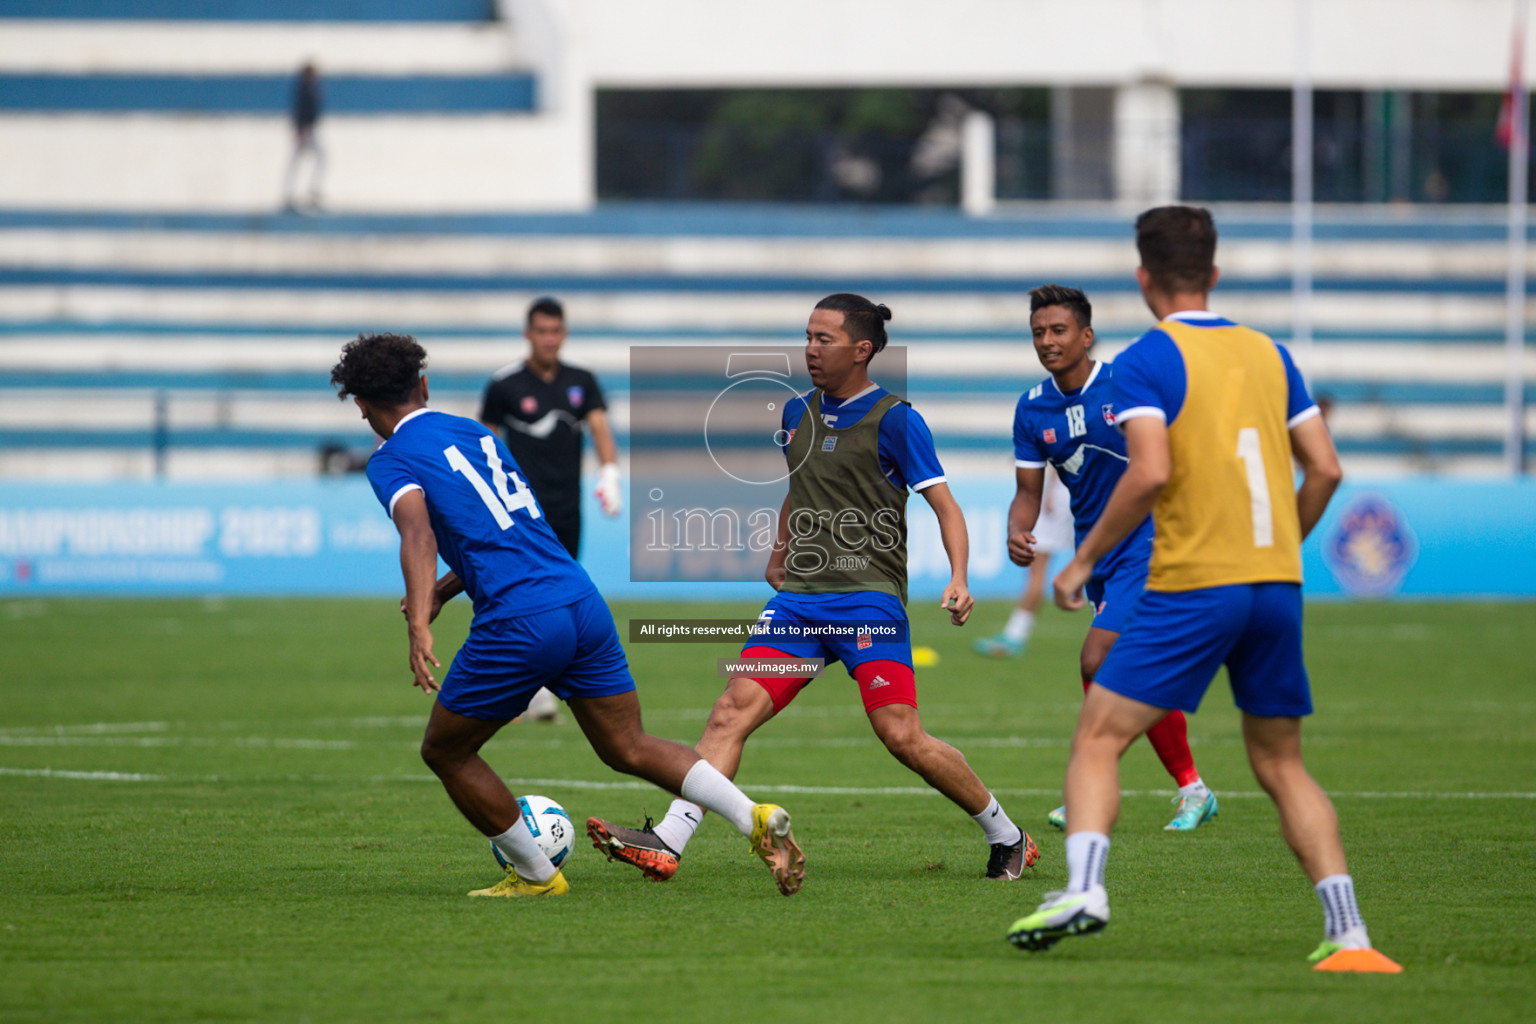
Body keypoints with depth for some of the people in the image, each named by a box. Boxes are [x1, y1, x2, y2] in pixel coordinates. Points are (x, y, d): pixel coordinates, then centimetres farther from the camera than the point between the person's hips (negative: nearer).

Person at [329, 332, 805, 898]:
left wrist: (419, 627, -31)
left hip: (517, 627, -7)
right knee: (629, 749, 12)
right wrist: (441, 591, 39)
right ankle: (758, 819, -6)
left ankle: (536, 874, 18)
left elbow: (419, 535, -19)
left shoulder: (391, 461, 1)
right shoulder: (474, 432, 23)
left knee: (444, 750, 14)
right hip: (584, 605, 7)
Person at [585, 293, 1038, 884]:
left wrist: (958, 579, -20)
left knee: (901, 735, -13)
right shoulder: (798, 413, 14)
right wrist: (780, 552, 33)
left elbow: (944, 506, -6)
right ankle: (667, 843, -16)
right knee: (733, 710, -10)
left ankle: (1008, 838, 5)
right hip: (799, 600, 6)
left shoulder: (894, 420, -5)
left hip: (868, 597, -6)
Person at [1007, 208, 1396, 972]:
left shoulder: (1146, 361, -4)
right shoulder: (1268, 354, 13)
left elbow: (1150, 473, -17)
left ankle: (1083, 887, -19)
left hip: (1193, 587, -5)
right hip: (1277, 588, 5)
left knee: (1098, 736, 1)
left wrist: (1084, 559, -6)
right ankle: (1347, 935, 3)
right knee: (1281, 765, 13)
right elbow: (1325, 469, 11)